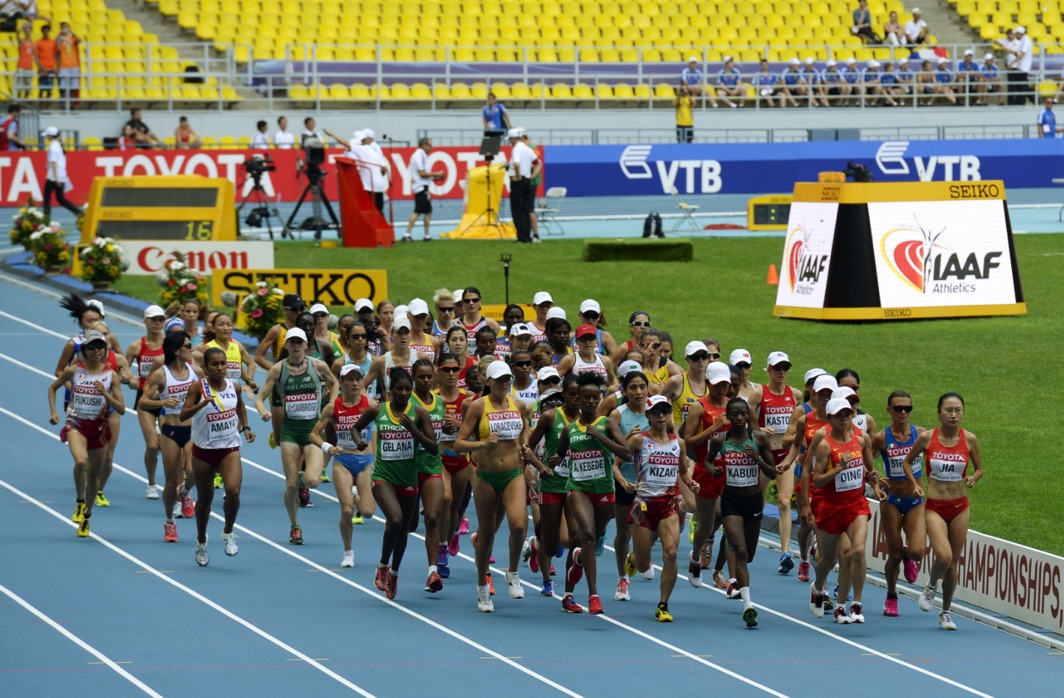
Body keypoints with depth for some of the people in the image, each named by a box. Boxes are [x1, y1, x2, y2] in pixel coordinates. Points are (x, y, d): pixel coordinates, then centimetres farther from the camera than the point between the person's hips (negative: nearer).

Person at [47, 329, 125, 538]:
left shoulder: (111, 375, -3)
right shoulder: (74, 371, -4)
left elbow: (121, 409, -3)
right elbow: (53, 388, 14)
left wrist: (105, 393, -18)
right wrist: (53, 411, 1)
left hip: (99, 427, 2)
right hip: (77, 424, -2)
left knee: (94, 475, 12)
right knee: (81, 461, -31)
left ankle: (86, 516, 33)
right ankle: (80, 502, -8)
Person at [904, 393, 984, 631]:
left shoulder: (969, 439, -3)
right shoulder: (927, 438, -6)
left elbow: (979, 469, 11)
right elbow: (907, 462, 9)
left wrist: (973, 479, -11)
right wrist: (914, 483, -7)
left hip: (960, 507, 2)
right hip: (934, 507, -2)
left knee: (954, 562, 7)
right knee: (943, 556, -21)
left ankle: (946, 612, 24)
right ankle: (931, 586, 12)